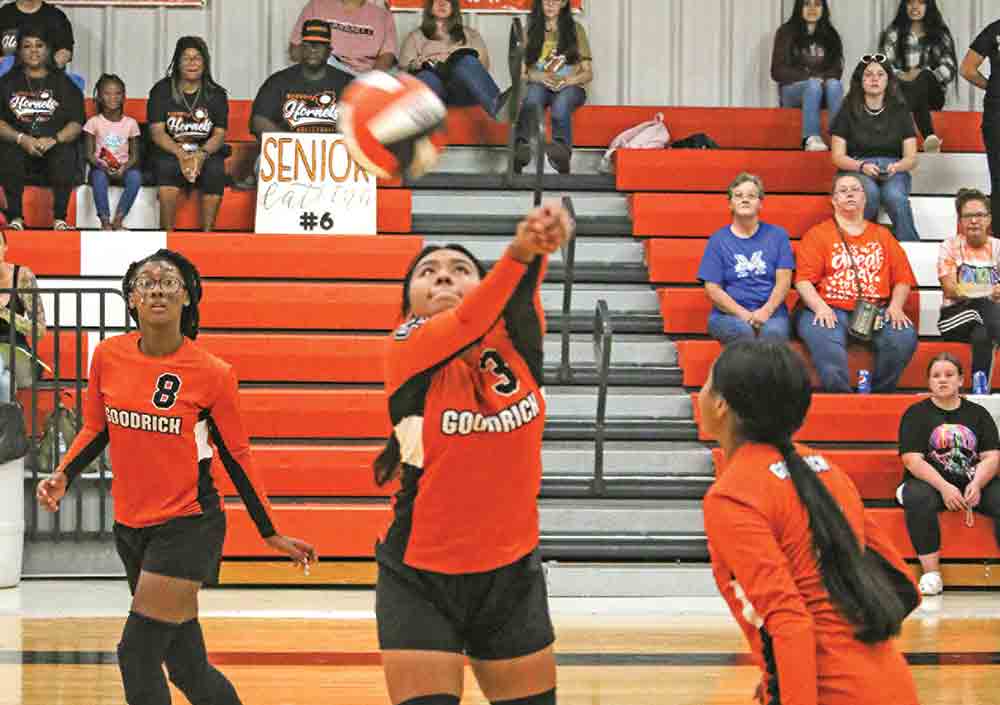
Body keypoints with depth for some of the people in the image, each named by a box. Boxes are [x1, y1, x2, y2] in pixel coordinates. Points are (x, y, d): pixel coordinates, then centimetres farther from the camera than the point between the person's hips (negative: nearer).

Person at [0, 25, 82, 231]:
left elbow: (76, 123, 3)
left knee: (65, 155, -34)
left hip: (54, 146, 0)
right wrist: (21, 139, -16)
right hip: (19, 146, 0)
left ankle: (60, 219, -28)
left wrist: (54, 140, -17)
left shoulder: (63, 83, 14)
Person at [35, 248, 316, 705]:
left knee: (138, 656, -12)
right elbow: (96, 429, 13)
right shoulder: (109, 356, -2)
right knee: (186, 667, 12)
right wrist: (63, 475, -4)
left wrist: (271, 534, 2)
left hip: (187, 527, -5)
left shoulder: (212, 374, -12)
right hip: (130, 526, 5)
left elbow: (236, 457, -2)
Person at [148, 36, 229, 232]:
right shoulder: (162, 91, 4)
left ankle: (207, 232, -26)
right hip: (170, 151, -1)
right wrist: (181, 154, -23)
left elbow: (219, 134, 0)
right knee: (167, 165, -35)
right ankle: (167, 232, -31)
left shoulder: (216, 94, 8)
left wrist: (201, 155, -23)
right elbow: (157, 132, -5)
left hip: (207, 152, 1)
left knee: (215, 169, -32)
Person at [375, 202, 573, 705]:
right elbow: (465, 323, -27)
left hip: (510, 575, 3)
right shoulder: (405, 352, -9)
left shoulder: (515, 345, -2)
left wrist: (537, 251, -46)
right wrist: (518, 254, -44)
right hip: (420, 578, -3)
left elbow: (519, 301, -22)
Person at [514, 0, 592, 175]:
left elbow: (588, 74, 7)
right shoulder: (530, 31, 14)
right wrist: (539, 77, -15)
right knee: (534, 92, -36)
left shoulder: (575, 29, 11)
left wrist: (569, 80, -14)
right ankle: (521, 146, -63)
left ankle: (562, 147, -68)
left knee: (561, 103, -37)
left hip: (570, 88, -1)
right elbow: (521, 72, 7)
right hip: (540, 86, 1)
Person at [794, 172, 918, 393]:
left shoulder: (882, 236, 23)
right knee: (825, 339, -38)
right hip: (831, 310, -3)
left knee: (905, 337, -27)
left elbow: (903, 278, 17)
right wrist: (820, 307, -15)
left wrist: (895, 307, -3)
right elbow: (804, 279, 2)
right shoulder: (817, 234, 13)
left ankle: (880, 394, -15)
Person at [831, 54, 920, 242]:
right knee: (869, 192, -37)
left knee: (895, 196, -35)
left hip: (894, 171, 1)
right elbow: (838, 157, 4)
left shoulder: (900, 111, 12)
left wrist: (896, 167, -15)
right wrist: (862, 166, -15)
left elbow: (911, 158, 8)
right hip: (856, 170, -1)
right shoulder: (848, 112, 9)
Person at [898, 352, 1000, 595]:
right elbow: (912, 460, -7)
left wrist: (976, 485, -17)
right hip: (930, 482, -2)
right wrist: (944, 488, -22)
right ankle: (931, 572, -33)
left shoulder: (978, 414, 15)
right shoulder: (916, 414, 5)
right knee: (918, 497, -36)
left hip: (975, 484, 2)